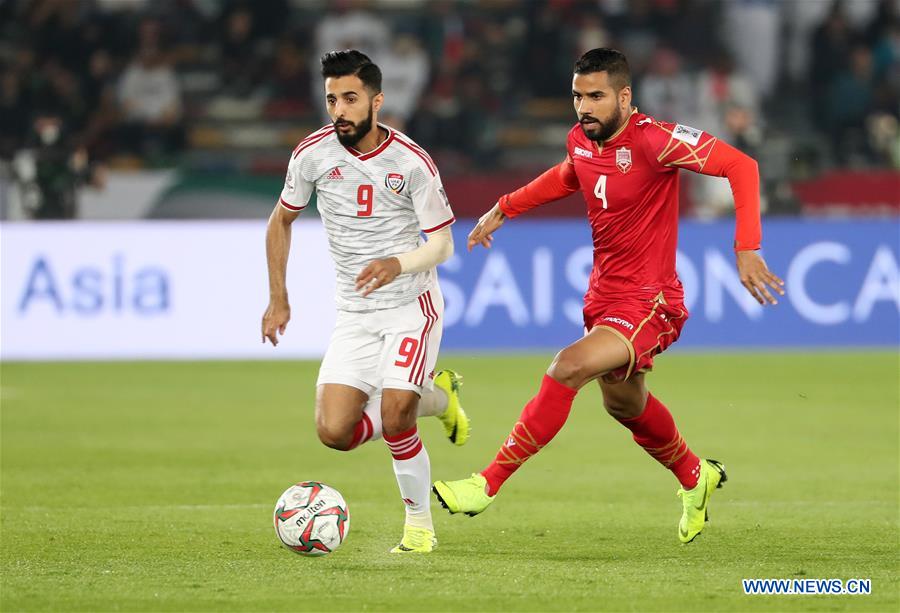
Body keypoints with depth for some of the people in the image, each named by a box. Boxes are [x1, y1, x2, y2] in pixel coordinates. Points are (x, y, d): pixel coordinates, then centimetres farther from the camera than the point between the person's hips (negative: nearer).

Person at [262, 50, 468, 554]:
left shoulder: (411, 162, -15)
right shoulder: (313, 154, -6)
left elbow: (442, 244, -10)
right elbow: (281, 221, 11)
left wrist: (399, 264, -31)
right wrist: (278, 300, 8)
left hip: (412, 306, -4)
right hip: (355, 316, 4)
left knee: (393, 418, -22)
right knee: (334, 432, -9)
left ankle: (420, 524, 0)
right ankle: (433, 396, 18)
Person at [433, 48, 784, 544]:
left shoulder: (653, 140, -22)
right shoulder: (581, 140, 0)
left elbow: (741, 166, -24)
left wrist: (746, 249, -31)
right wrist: (504, 209, 21)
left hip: (648, 302, -9)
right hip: (604, 294, 9)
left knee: (569, 368, -27)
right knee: (624, 403, 25)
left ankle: (487, 484, -21)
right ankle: (695, 477, 53)